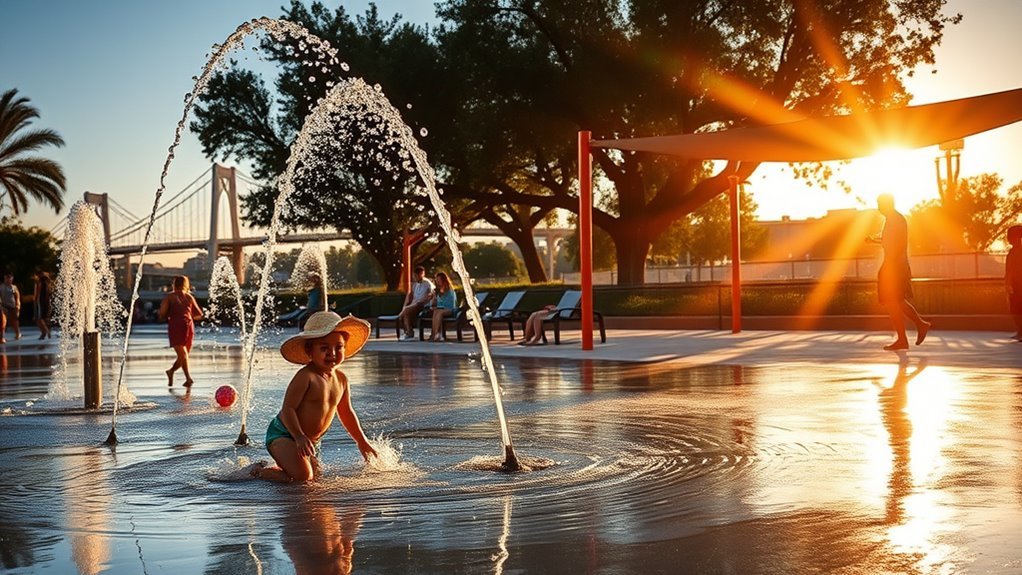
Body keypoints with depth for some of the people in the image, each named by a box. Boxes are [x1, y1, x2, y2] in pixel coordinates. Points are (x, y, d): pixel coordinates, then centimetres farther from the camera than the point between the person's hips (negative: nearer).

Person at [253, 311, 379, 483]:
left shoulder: (341, 379, 1)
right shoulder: (306, 376, -22)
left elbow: (346, 413, 15)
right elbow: (288, 408, -24)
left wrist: (362, 442, 21)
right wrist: (299, 437, -35)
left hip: (312, 441, 8)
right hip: (283, 434, -8)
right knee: (301, 476, -25)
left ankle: (275, 468, 31)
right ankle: (259, 472, -1)